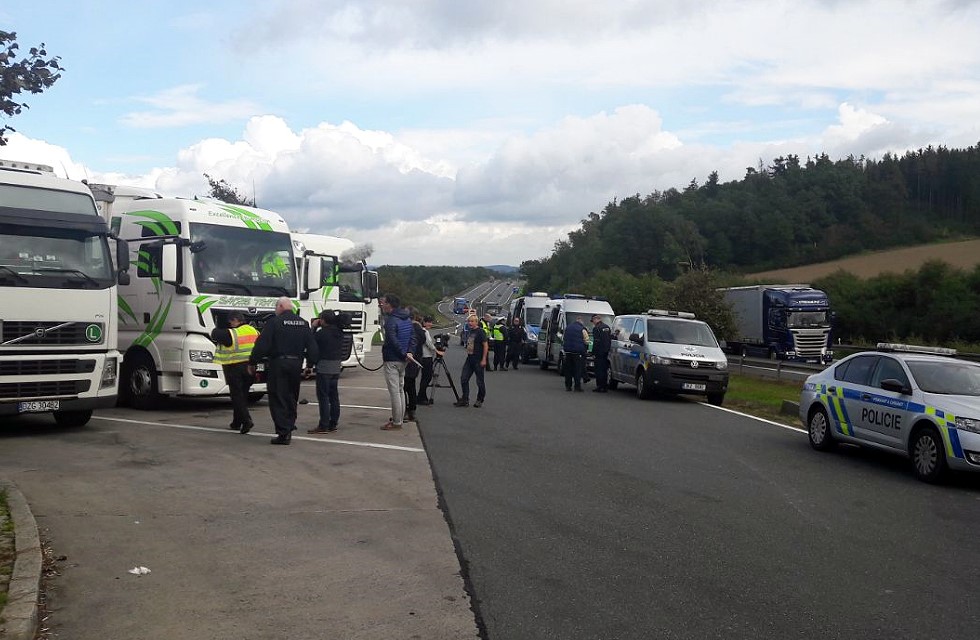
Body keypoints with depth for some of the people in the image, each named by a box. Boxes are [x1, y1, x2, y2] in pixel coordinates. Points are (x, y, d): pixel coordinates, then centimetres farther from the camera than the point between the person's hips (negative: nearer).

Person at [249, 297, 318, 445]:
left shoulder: (274, 322, -9)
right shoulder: (303, 324, 8)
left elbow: (262, 345, -12)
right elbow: (312, 347, 10)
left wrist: (252, 362, -3)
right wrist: (310, 364, 20)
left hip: (278, 364, -5)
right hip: (296, 364, 5)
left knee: (278, 399, -2)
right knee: (292, 398, 17)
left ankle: (283, 432, -8)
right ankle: (289, 428, 23)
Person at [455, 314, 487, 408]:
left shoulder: (480, 331, -10)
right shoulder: (470, 331, 12)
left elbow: (485, 345, -13)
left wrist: (484, 359, -17)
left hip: (478, 361, -8)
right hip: (469, 359, 8)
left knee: (480, 381, 3)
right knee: (463, 379, 2)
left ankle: (480, 400, 15)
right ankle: (465, 400, 8)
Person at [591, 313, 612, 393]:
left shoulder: (596, 328, -13)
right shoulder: (607, 327, 14)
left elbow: (596, 342, -16)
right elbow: (611, 338, 18)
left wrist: (593, 352, -11)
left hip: (600, 353, -8)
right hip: (606, 352, 8)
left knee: (599, 369, -4)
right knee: (605, 369, 13)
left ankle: (600, 387, -5)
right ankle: (605, 386, 17)